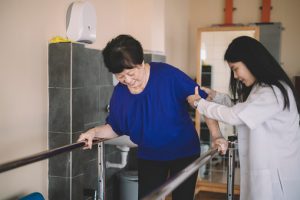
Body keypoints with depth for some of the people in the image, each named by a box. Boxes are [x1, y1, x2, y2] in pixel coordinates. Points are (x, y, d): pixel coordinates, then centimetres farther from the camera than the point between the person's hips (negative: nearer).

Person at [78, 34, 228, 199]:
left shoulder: (168, 75, -21)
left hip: (184, 152, -2)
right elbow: (114, 128, 4)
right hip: (149, 156, 3)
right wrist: (95, 132, -16)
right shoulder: (119, 93, -9)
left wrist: (216, 136, -22)